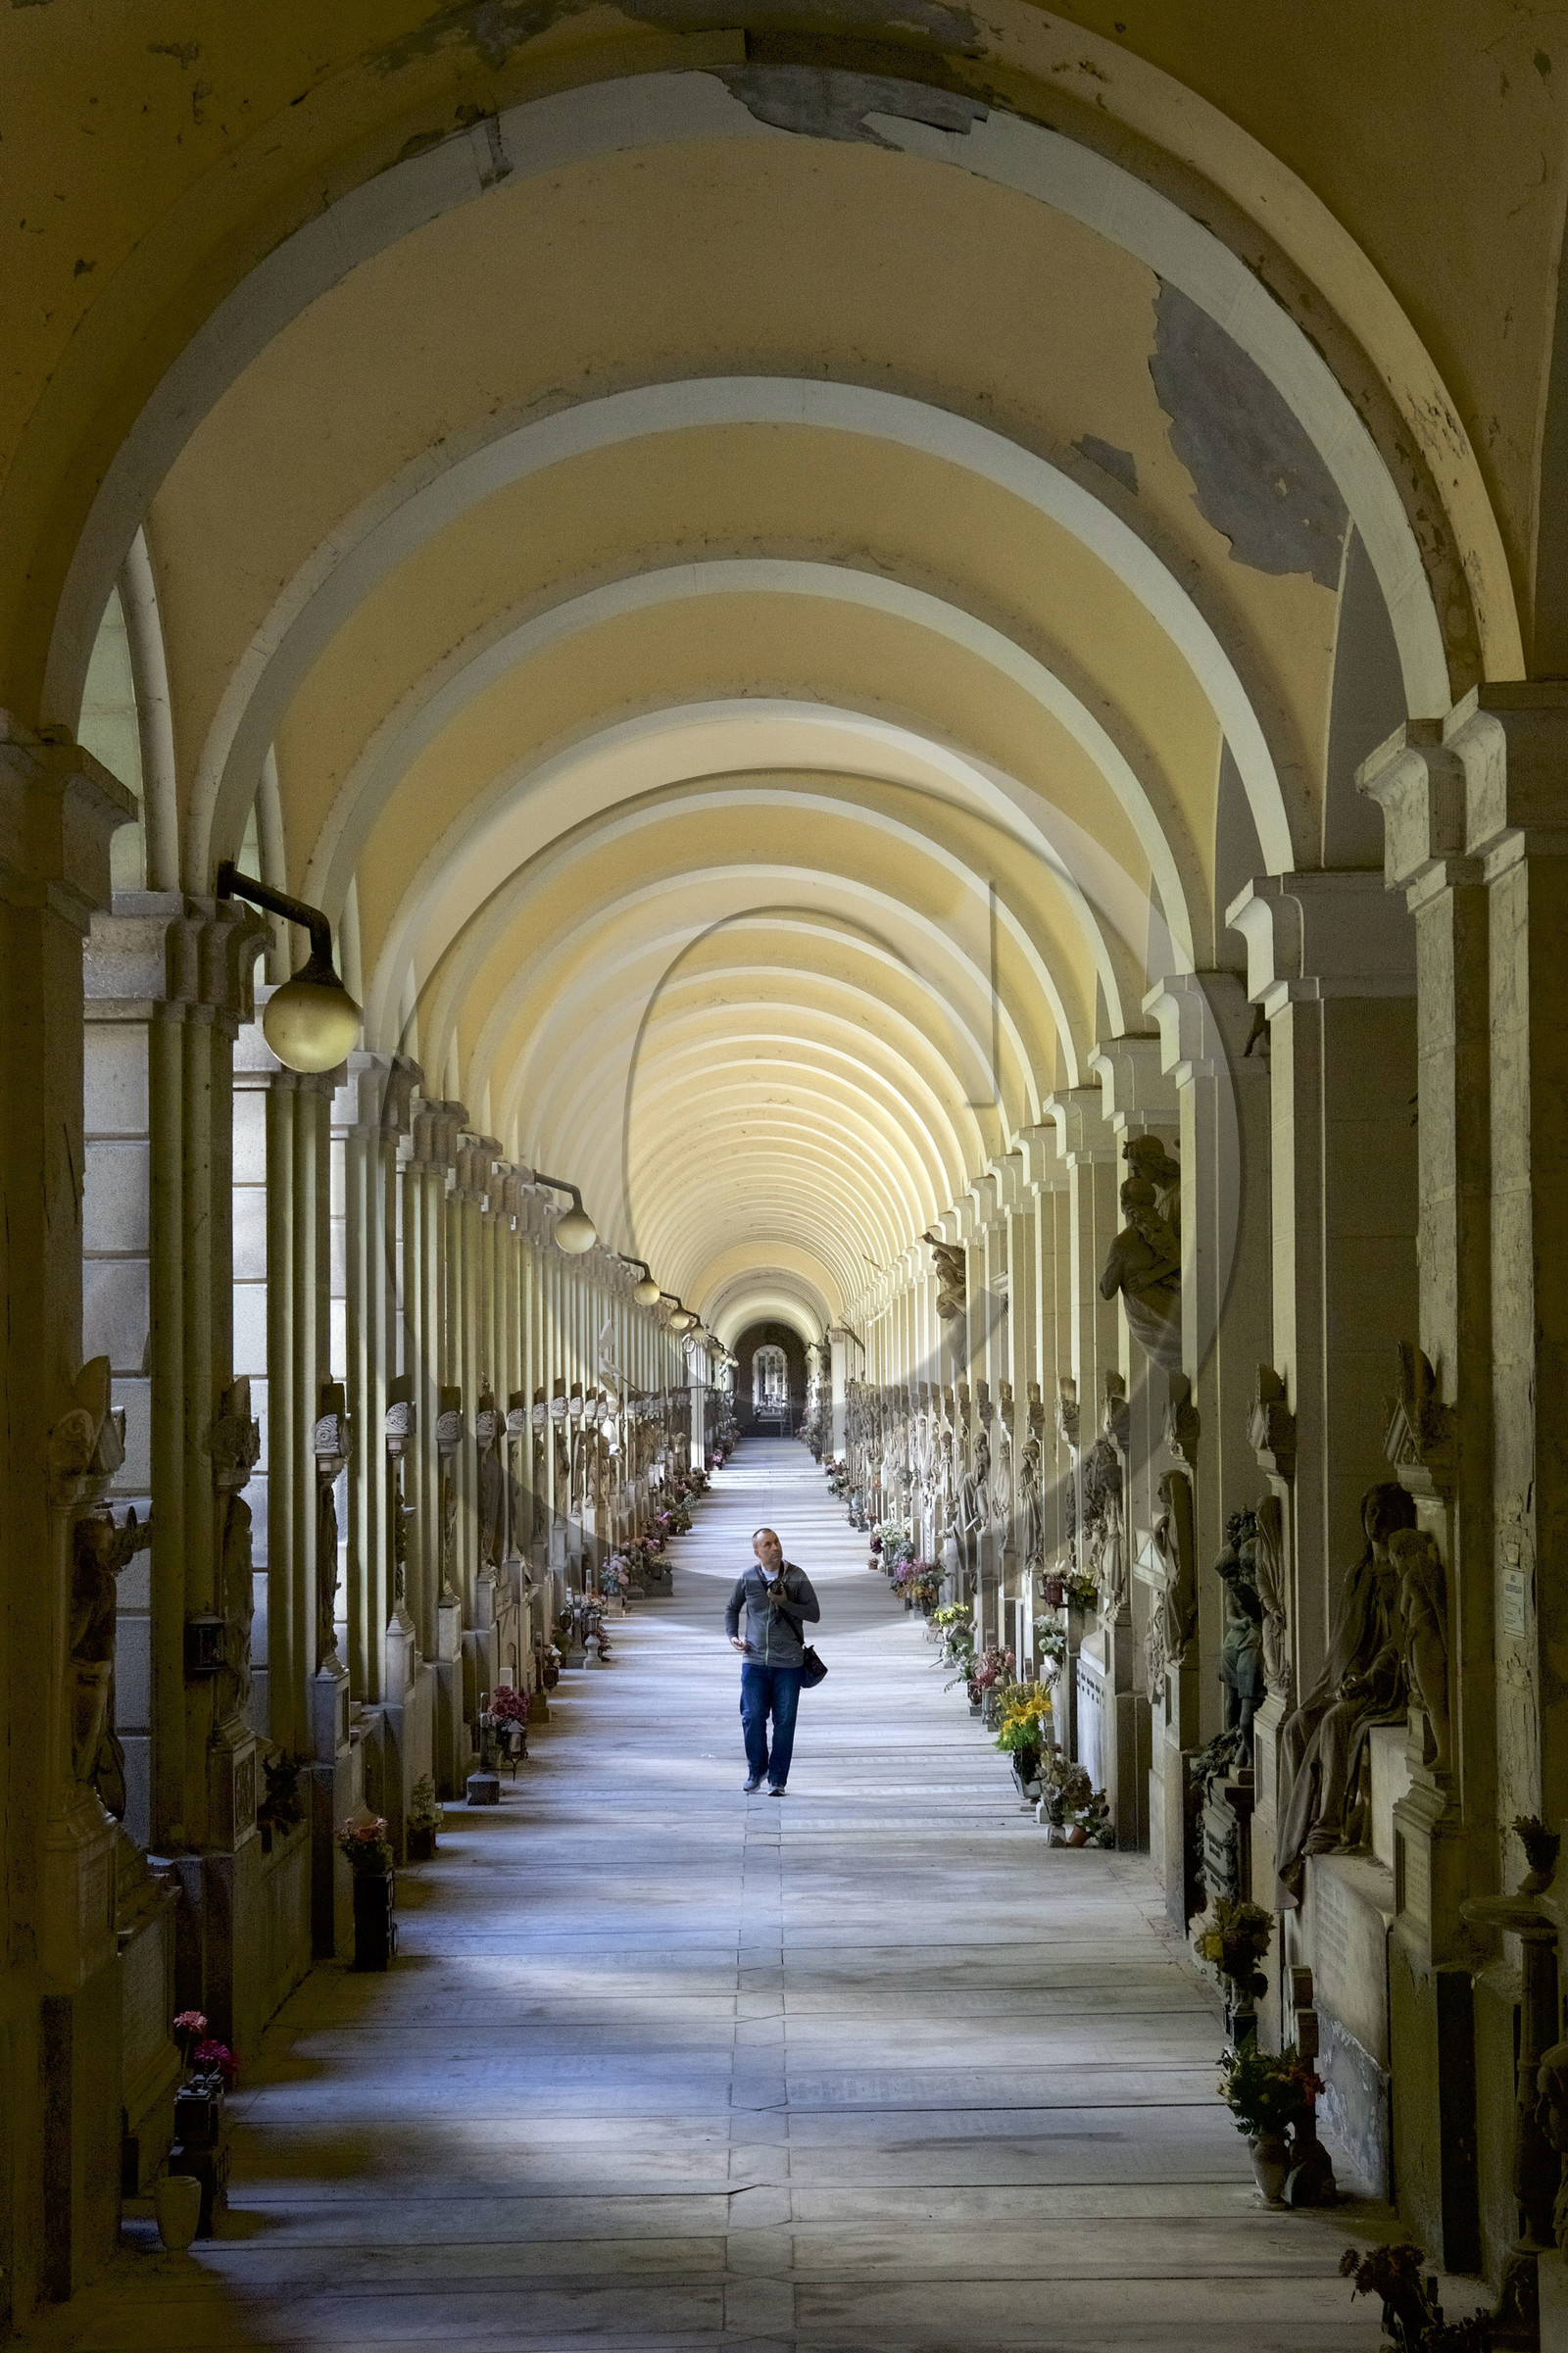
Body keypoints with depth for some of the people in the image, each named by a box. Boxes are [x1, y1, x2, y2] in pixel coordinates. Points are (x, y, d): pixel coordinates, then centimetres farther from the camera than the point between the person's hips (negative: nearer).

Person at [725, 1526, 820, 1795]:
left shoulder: (797, 1578, -2)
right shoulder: (747, 1580, 2)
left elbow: (814, 1614, -3)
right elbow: (732, 1609, 19)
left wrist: (785, 1603, -15)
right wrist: (732, 1636, 3)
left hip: (788, 1663, -1)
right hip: (755, 1660, 1)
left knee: (784, 1722, 2)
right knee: (752, 1717, -2)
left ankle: (777, 1780, 12)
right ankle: (756, 1770, 20)